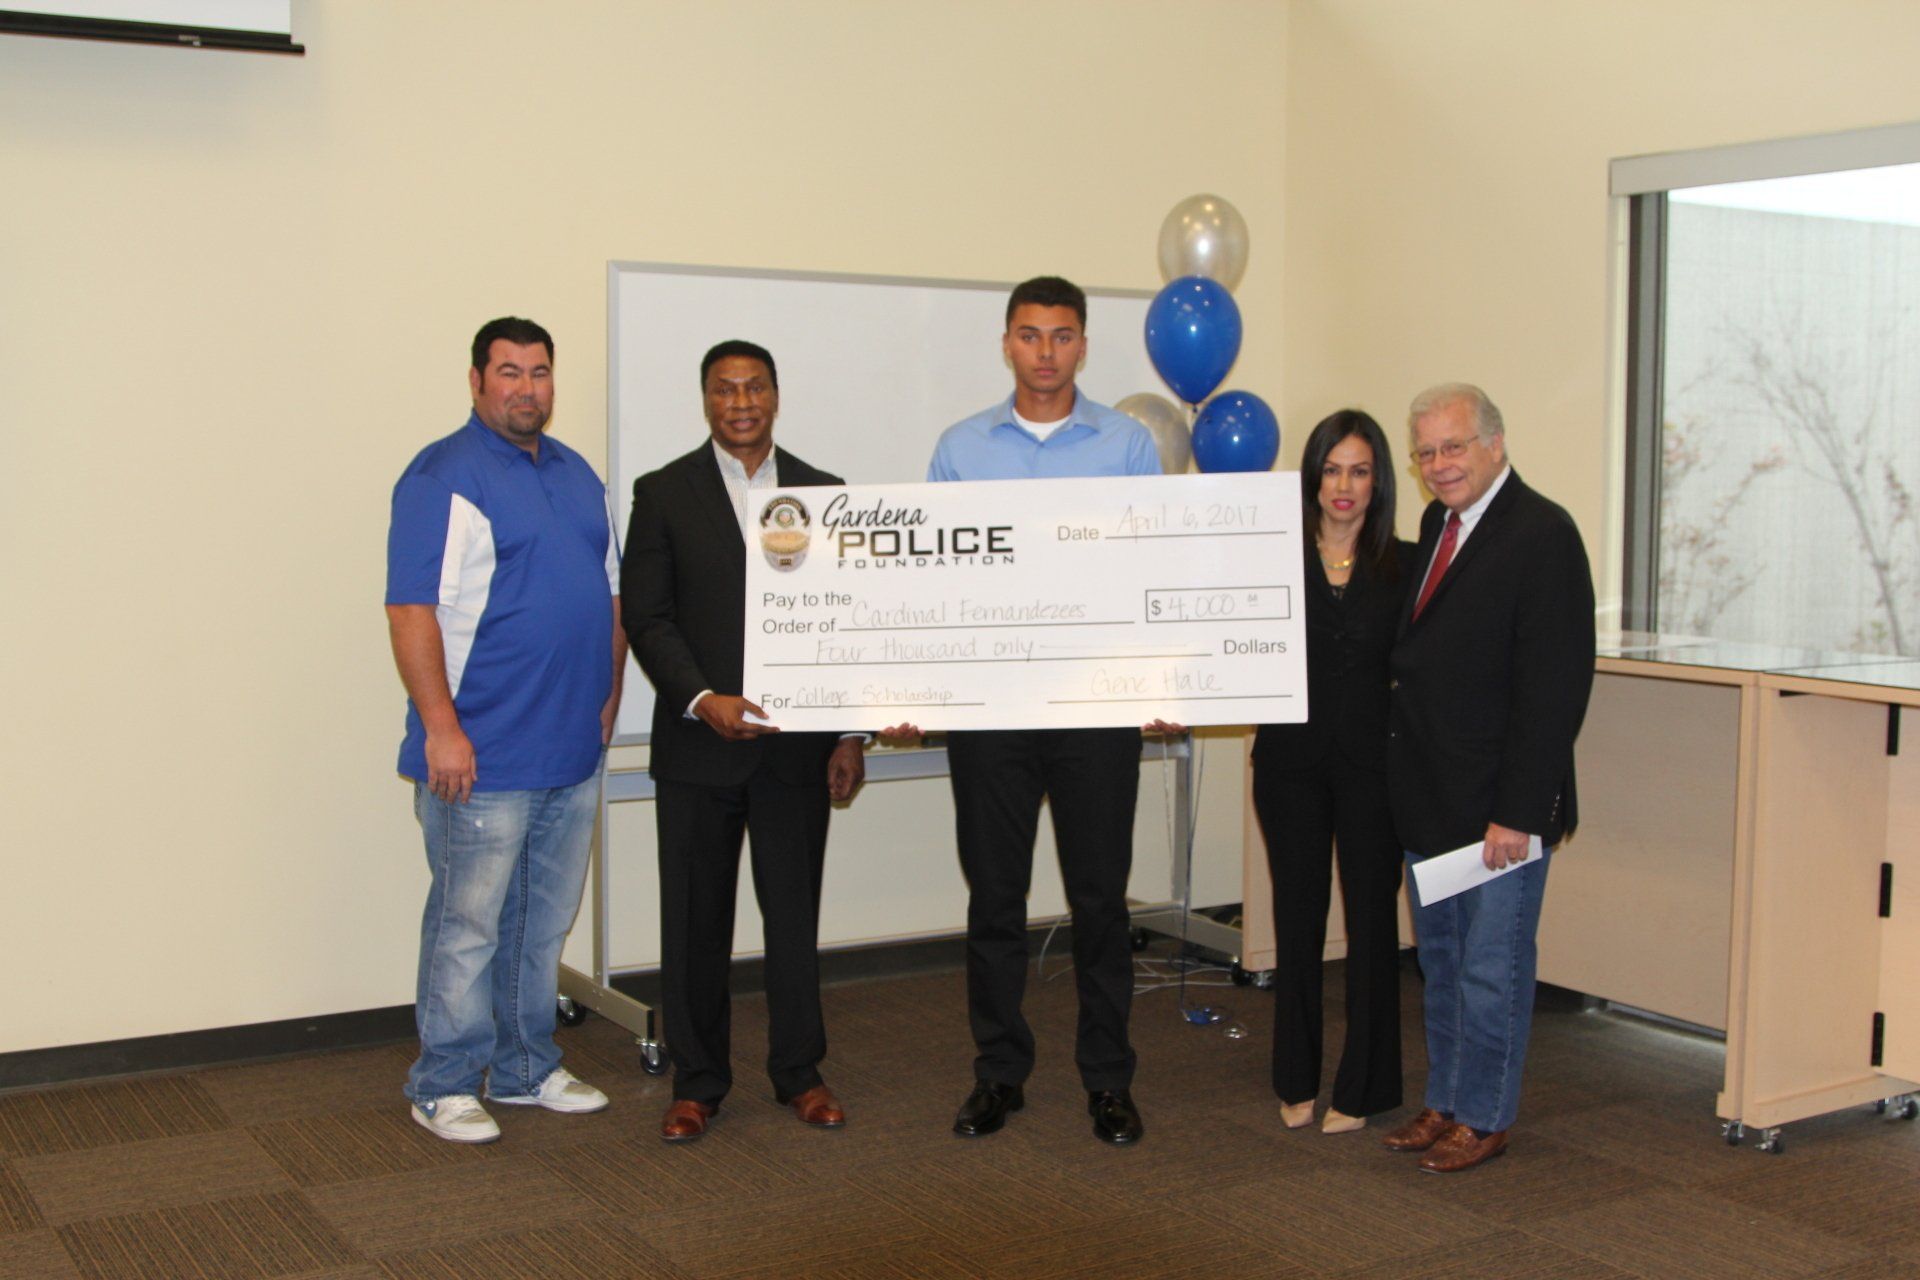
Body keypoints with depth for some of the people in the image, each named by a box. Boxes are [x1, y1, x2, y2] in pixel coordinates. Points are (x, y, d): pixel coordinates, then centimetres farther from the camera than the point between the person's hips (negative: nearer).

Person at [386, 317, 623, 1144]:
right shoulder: (445, 477, -9)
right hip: (484, 758, -7)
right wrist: (441, 729, -21)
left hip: (573, 753, 8)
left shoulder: (576, 474, 15)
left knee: (545, 921, 16)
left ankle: (526, 1068, 28)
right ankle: (444, 1086, 14)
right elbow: (412, 611, -16)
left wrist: (609, 696, 13)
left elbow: (611, 592, 22)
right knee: (468, 926, 1)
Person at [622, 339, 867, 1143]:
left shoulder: (824, 495, 8)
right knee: (696, 918, 6)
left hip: (795, 744, 1)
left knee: (794, 911, 6)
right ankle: (697, 1080, 18)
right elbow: (646, 616, -3)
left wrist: (852, 735, 5)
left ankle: (799, 1072, 20)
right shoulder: (664, 493, 2)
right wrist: (702, 700, -16)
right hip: (697, 745, -1)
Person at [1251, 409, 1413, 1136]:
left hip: (1371, 762, 0)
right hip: (1291, 761, 0)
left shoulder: (1404, 566, 1)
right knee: (1298, 919, 9)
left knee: (1370, 920, 5)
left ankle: (1362, 1088, 18)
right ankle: (1297, 1082, 23)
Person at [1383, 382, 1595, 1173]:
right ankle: (1444, 1102, 30)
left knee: (1492, 967, 5)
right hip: (1428, 797, 8)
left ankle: (1484, 1117, 19)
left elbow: (1554, 686, -18)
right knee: (1441, 960, 17)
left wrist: (1521, 810, -20)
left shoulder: (1542, 535, -15)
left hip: (1497, 804, -8)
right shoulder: (1436, 525, 10)